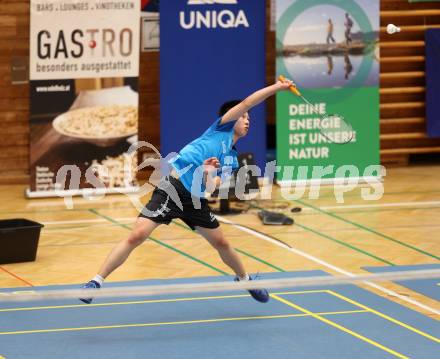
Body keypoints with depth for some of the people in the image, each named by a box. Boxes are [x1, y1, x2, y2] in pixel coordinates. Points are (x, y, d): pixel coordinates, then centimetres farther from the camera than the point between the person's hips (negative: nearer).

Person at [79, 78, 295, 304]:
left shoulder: (231, 159, 19)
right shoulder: (221, 128, 4)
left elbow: (210, 186, 6)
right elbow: (245, 103, -8)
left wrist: (209, 173, -15)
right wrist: (277, 87, -7)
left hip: (195, 200, 7)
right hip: (172, 188, -7)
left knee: (221, 243, 16)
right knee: (136, 236, -17)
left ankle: (244, 279, 42)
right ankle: (97, 281, -14)